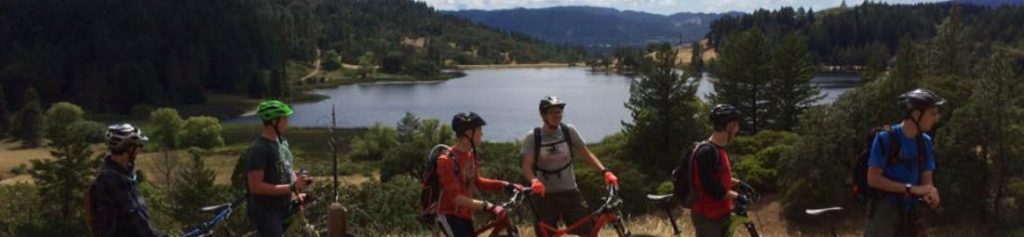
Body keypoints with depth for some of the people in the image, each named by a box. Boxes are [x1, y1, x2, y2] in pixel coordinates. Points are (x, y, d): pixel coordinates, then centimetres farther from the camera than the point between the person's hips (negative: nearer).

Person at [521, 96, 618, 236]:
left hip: (569, 192, 2)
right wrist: (534, 181, -35)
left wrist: (605, 172, -15)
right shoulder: (532, 137, -8)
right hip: (545, 195, -2)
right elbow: (526, 167, -13)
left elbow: (586, 155, -1)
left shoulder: (569, 131, -2)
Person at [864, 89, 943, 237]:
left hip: (910, 213, 7)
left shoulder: (925, 142, 6)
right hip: (884, 210, -6)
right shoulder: (885, 138, -14)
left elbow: (927, 178, 7)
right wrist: (912, 189, -23)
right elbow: (873, 179, -17)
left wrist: (931, 194, -16)